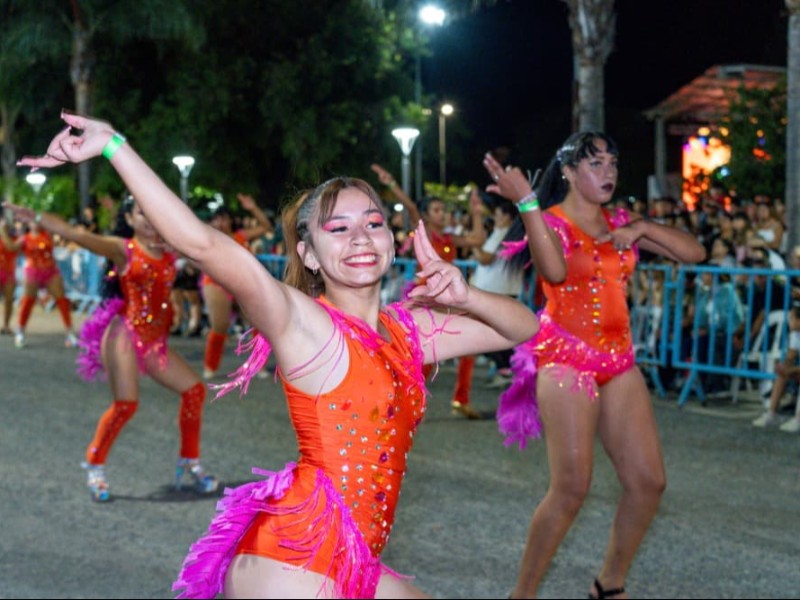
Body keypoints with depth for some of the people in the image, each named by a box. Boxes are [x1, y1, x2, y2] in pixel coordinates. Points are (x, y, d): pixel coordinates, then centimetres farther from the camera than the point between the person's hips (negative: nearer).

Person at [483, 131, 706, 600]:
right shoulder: (550, 222, -5)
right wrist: (526, 202, -35)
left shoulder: (620, 224, 13)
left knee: (649, 481, 2)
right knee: (572, 488, -15)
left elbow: (694, 252, 8)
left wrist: (642, 228, -5)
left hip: (619, 362, 7)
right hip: (566, 360, -6)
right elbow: (555, 270, -29)